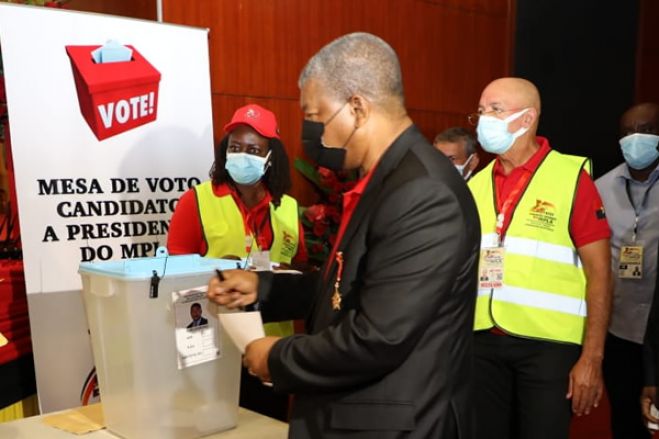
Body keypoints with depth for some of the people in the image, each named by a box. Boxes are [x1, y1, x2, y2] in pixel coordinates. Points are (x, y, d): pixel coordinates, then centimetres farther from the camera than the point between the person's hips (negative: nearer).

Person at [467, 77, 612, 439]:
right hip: (483, 342, 4)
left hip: (548, 345, -4)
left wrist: (591, 358, -12)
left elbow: (599, 272, -8)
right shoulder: (476, 184, 6)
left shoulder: (571, 177, -7)